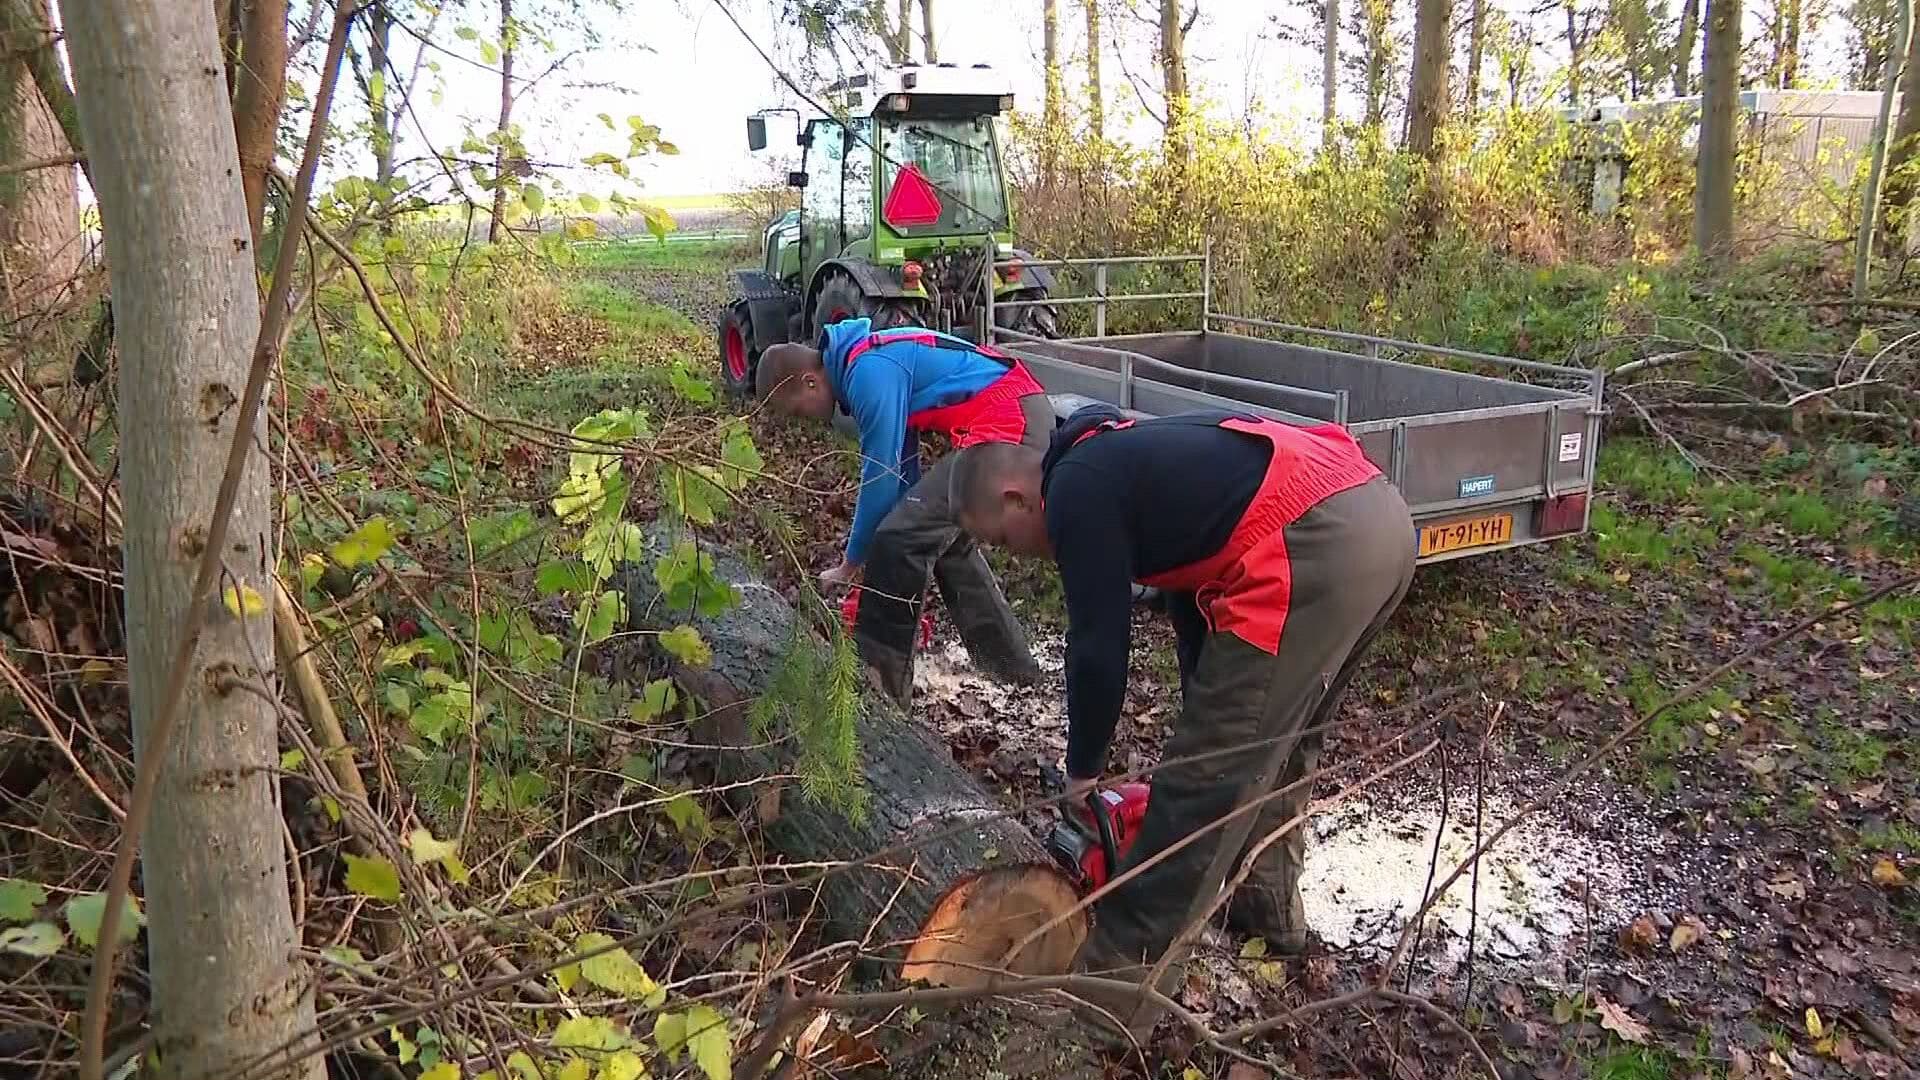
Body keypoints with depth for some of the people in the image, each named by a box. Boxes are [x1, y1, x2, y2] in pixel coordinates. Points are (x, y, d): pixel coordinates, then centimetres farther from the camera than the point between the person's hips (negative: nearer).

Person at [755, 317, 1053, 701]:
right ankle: (1012, 665, 30)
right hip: (1027, 416, 11)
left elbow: (880, 475, -12)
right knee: (944, 536, 21)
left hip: (1007, 424, -11)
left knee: (900, 539, -12)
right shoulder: (873, 361, 18)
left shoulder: (870, 372, -14)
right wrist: (872, 554, 23)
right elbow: (903, 463, 22)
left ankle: (876, 677, -2)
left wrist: (851, 563, 0)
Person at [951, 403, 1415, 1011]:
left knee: (1210, 770, -1)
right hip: (1380, 517, 10)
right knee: (1278, 738, 26)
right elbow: (1192, 599, 30)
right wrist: (1205, 726, 32)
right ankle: (1269, 904, 40)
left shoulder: (1077, 492, -1)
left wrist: (1083, 774, 12)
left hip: (1319, 549, -10)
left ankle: (1122, 958, 10)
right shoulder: (1124, 463, 27)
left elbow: (1098, 648, -2)